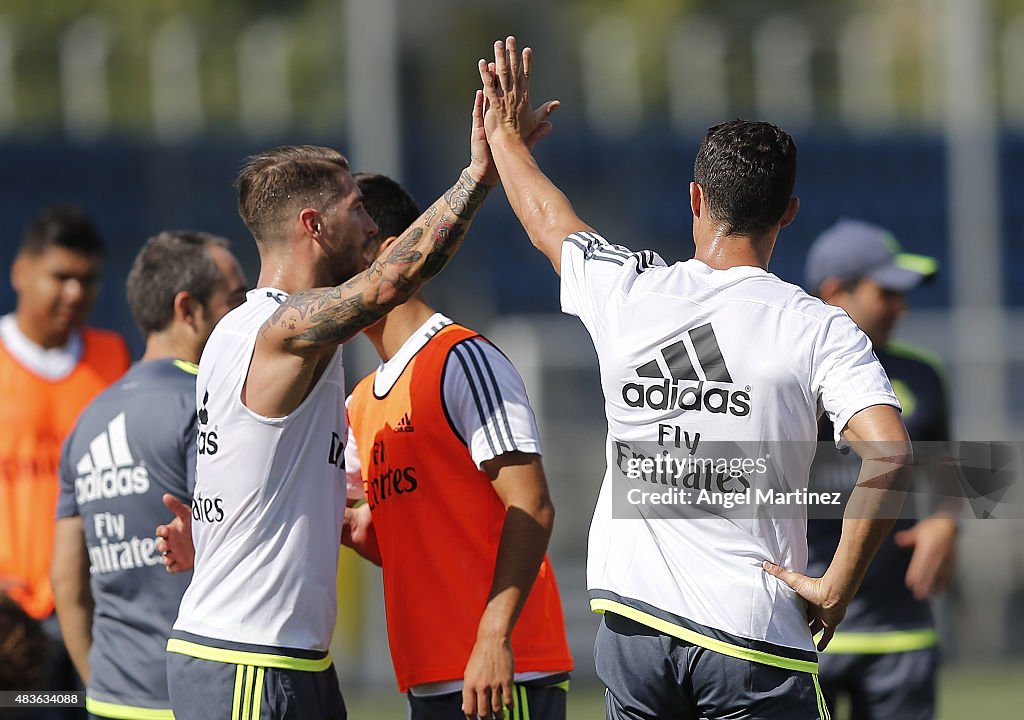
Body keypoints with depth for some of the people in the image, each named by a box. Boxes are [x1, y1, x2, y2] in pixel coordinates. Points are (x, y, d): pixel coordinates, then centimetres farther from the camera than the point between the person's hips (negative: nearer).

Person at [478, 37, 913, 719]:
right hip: (754, 638, -4)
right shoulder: (819, 330, -7)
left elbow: (547, 220, 25)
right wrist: (836, 587, -11)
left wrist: (507, 136, 43)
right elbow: (889, 457, -21)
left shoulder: (625, 291, 3)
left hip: (630, 624, 4)